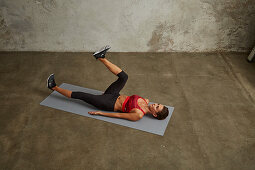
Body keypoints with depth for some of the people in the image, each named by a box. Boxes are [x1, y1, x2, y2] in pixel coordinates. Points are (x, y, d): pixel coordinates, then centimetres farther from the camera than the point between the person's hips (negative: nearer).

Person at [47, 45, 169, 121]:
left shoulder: (139, 115, -24)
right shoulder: (144, 103, -2)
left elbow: (119, 115, -23)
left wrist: (100, 113, -20)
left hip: (109, 104, -7)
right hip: (115, 96, 7)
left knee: (81, 95, -12)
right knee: (124, 76, -10)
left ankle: (55, 88, 8)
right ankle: (101, 58, -5)